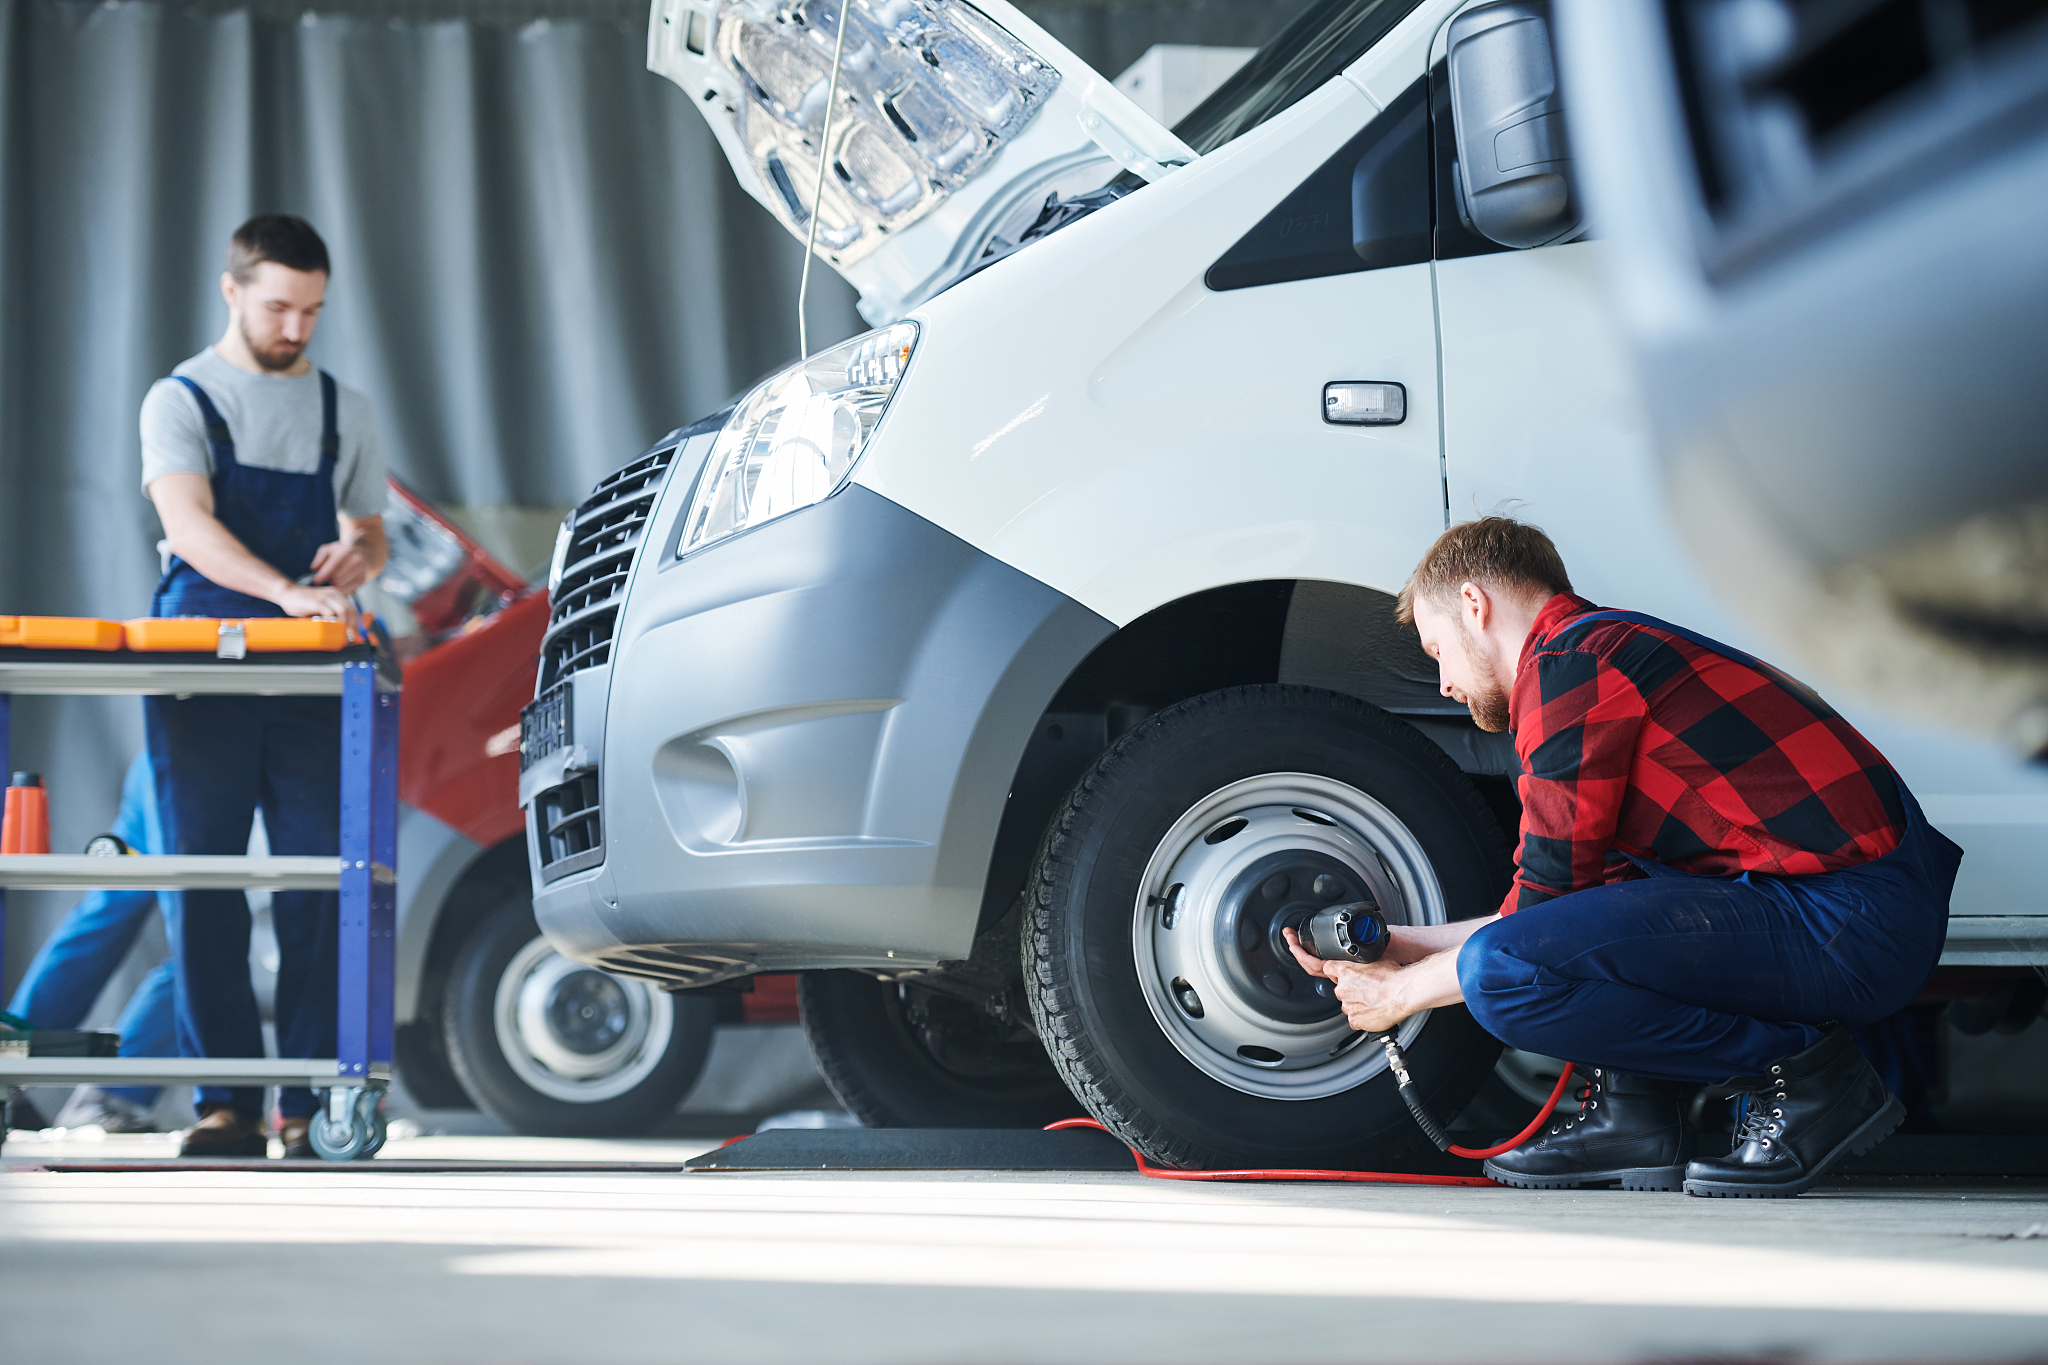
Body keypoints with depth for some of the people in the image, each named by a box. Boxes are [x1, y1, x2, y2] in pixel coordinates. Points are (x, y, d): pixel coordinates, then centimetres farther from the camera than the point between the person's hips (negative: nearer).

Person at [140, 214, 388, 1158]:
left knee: (321, 885, -4)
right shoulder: (181, 400, 4)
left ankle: (313, 1103, 0)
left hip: (312, 680, 2)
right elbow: (190, 524, -12)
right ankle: (225, 1102, 2)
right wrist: (287, 592, -28)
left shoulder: (343, 412, 16)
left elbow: (370, 532, 23)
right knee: (201, 886, -3)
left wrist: (359, 555, -4)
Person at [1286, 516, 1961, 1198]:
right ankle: (1633, 1114, 13)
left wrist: (1401, 993, 8)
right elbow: (1570, 894, 30)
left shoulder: (1565, 666, -7)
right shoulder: (1614, 647, 24)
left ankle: (1802, 1070, -7)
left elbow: (1546, 902, -6)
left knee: (1503, 975, -18)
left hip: (1847, 927, -10)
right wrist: (1410, 945, 35)